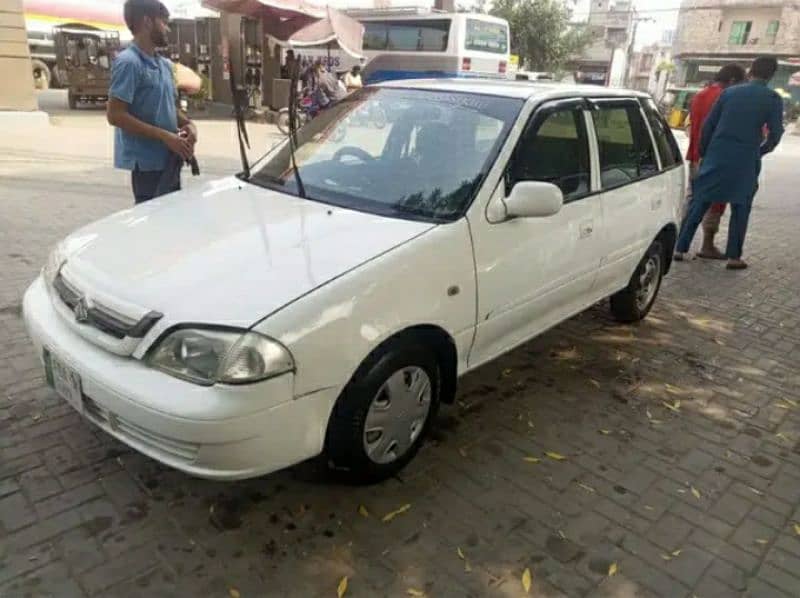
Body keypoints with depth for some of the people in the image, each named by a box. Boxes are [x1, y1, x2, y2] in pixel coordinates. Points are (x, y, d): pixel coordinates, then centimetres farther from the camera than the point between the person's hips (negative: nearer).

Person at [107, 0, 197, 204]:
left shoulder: (165, 64, 13)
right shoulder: (128, 62, -12)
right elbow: (115, 115, -18)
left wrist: (187, 124, 0)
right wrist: (164, 136, -22)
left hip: (169, 159, 8)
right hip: (148, 162, -8)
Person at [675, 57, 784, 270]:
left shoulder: (729, 92, 6)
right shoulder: (773, 99, -1)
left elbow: (708, 125, 5)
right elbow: (775, 134, -3)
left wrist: (703, 153, 15)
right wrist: (759, 152, 15)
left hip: (716, 158, 2)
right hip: (745, 161, -2)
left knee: (699, 204, 7)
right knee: (740, 209, 9)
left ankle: (681, 248, 6)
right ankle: (734, 256, 8)